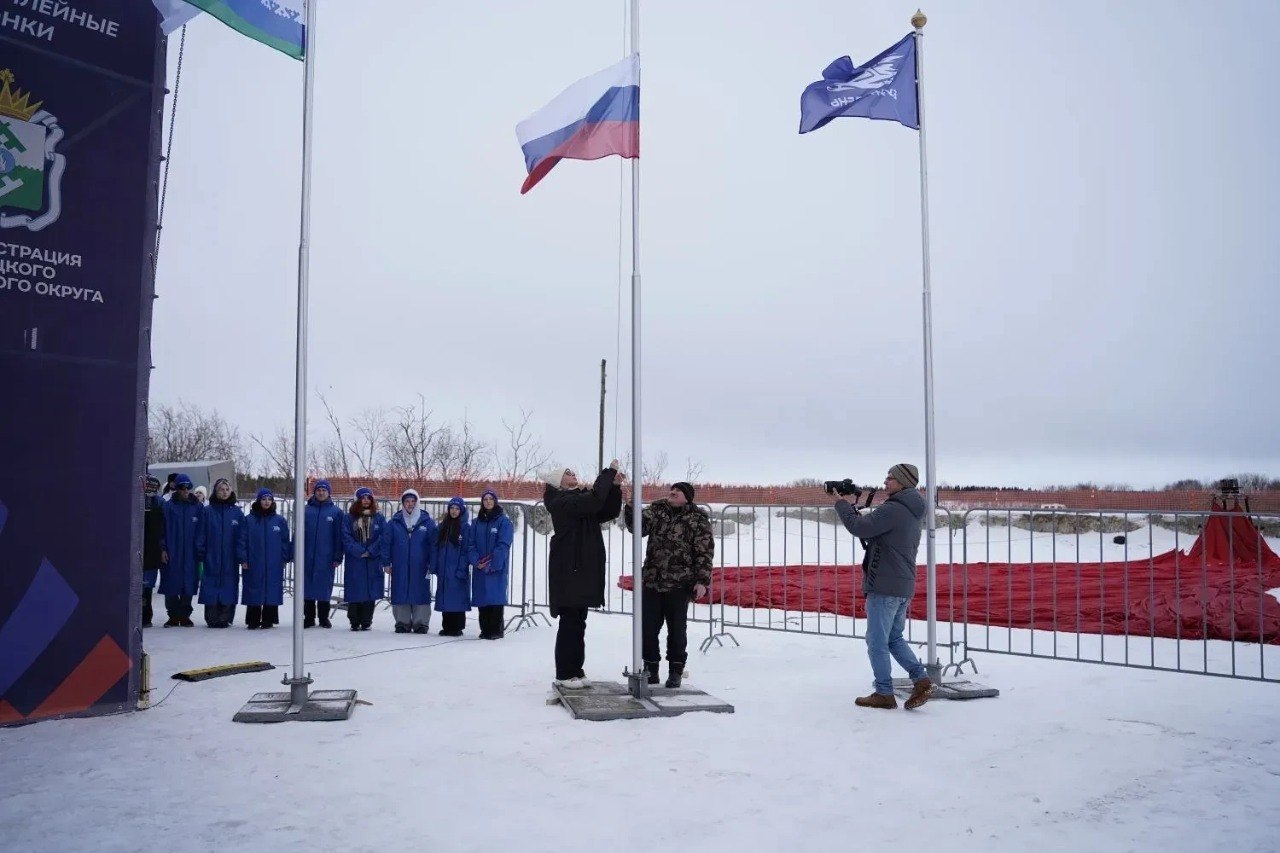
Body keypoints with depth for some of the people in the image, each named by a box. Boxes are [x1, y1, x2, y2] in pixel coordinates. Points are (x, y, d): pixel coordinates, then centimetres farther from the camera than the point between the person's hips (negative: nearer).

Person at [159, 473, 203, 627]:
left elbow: (200, 532, 4)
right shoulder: (169, 506, 3)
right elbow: (163, 528, 2)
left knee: (188, 586, 3)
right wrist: (163, 549, -6)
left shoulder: (197, 508, 6)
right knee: (171, 586, 2)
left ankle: (185, 616, 14)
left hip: (190, 555, 1)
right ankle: (173, 616, 13)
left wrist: (200, 552, -3)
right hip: (171, 554, 0)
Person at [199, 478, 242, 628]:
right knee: (211, 588, 1)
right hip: (211, 559, -1)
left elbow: (242, 536, 5)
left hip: (230, 560, 1)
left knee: (228, 588, 2)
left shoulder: (237, 512, 6)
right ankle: (212, 618, 10)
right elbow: (201, 535, 1)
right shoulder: (207, 511, 3)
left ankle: (225, 618, 11)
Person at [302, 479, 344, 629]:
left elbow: (338, 536, 1)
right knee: (308, 588, 6)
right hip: (308, 557, 1)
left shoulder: (336, 512, 3)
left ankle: (324, 618, 16)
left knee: (324, 588, 5)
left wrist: (337, 557, -3)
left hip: (326, 558, -1)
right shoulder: (306, 510, 6)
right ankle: (309, 617, 16)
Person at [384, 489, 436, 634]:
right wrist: (386, 563, 2)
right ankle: (402, 622, 15)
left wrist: (432, 563, -4)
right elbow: (386, 543, 7)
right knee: (400, 594, 4)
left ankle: (421, 623, 9)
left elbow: (433, 544, 2)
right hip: (400, 568, 1)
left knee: (420, 593, 0)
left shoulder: (427, 521, 2)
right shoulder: (394, 522, 6)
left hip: (420, 567, -1)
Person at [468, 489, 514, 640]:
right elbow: (471, 544, 8)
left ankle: (496, 630, 0)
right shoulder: (477, 522, 12)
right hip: (479, 567, 5)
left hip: (497, 567, -4)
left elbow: (503, 545, -9)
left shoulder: (504, 521, -2)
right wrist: (476, 561, -8)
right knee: (481, 598, 6)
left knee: (495, 597, -7)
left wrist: (492, 564, -16)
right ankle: (485, 629, 15)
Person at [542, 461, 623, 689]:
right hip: (568, 570, -9)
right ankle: (564, 674, 0)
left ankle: (576, 670, 17)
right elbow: (594, 499, -25)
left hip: (584, 570, 9)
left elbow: (609, 512, 13)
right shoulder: (561, 502, -10)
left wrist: (614, 486, -1)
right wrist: (609, 471, -18)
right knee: (570, 622, -6)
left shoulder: (580, 501, 18)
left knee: (578, 623, 11)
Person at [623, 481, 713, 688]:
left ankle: (675, 671, 20)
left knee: (677, 629, 6)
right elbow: (639, 526, -9)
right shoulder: (657, 509, 6)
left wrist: (702, 580, -11)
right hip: (651, 581, 3)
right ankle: (650, 669, 21)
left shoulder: (698, 519, -2)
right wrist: (630, 507, -26)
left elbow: (705, 552, -4)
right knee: (647, 628, 7)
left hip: (679, 584, -3)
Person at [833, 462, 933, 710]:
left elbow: (859, 527, -22)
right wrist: (855, 511, 9)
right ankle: (921, 679, 8)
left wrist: (841, 502, -8)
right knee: (894, 638, 18)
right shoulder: (912, 514, 17)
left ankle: (884, 694, 6)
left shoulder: (892, 509, -17)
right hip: (904, 587, 10)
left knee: (877, 641, 0)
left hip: (884, 587, -10)